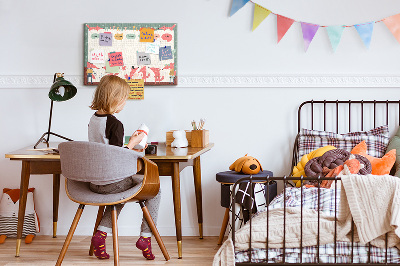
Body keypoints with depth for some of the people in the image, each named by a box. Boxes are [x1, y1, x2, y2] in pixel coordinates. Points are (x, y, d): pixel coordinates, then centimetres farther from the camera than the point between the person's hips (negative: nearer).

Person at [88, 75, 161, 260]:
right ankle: (145, 237, 11)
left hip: (94, 182, 8)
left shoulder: (93, 119, 6)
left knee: (121, 191, 36)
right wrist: (132, 143, -8)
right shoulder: (115, 124, -19)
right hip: (112, 182, -8)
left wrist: (128, 148, 19)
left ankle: (101, 233, 18)